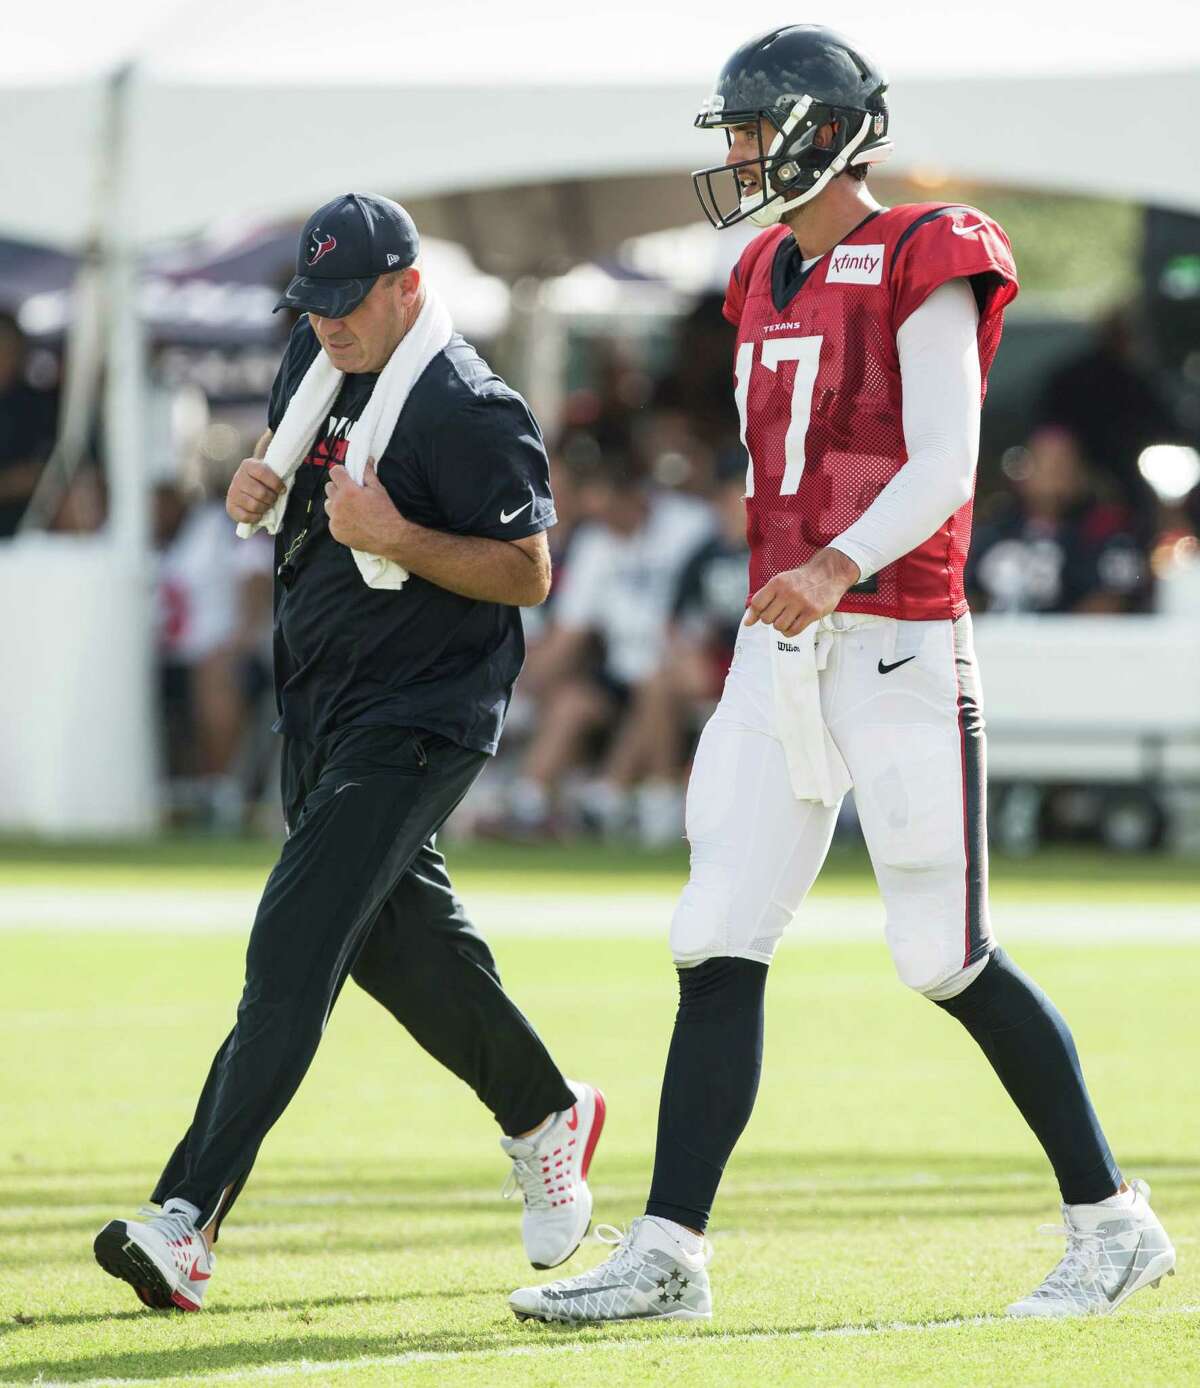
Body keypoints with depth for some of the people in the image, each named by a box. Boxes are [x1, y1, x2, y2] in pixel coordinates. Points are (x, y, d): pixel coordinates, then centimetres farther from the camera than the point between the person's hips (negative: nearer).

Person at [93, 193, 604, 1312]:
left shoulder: (468, 412, -18)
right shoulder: (319, 358, 7)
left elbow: (529, 573, -17)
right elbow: (281, 453, 24)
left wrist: (399, 540, -29)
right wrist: (255, 484, 0)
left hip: (416, 722, -9)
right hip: (317, 711, 9)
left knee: (292, 953, -17)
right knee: (396, 939, 18)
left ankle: (188, 1222, -23)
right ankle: (544, 1118, 39)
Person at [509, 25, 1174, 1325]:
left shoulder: (923, 267, -9)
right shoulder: (771, 279, 15)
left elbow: (943, 465, -18)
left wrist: (839, 567, -31)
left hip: (896, 642, -8)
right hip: (779, 644, 8)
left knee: (946, 959, -5)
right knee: (716, 949, 1)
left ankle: (1113, 1223, 8)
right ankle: (666, 1255, 1)